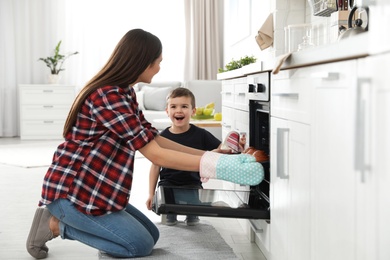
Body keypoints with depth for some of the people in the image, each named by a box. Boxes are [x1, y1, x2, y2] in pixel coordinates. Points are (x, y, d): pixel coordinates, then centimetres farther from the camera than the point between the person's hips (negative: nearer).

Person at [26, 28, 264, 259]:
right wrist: (216, 165, -28)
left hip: (94, 189, 10)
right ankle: (57, 224, 2)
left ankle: (64, 216, 13)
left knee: (151, 235, 12)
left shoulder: (125, 93, 7)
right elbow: (155, 154, -27)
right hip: (70, 190, -10)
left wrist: (207, 154, 1)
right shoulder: (107, 96, -25)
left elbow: (154, 139, 7)